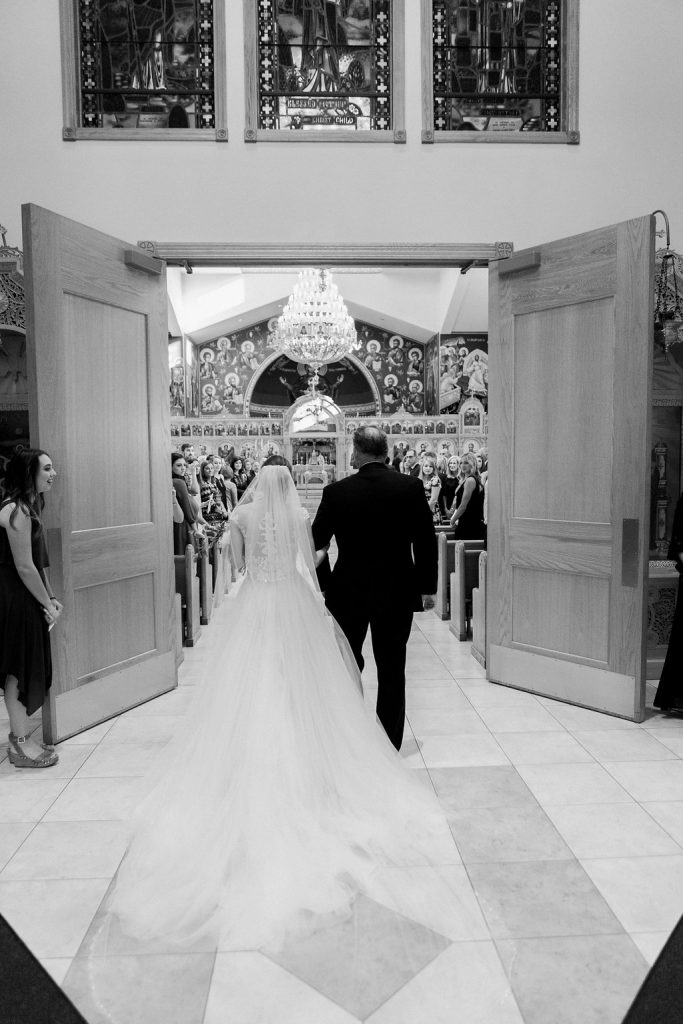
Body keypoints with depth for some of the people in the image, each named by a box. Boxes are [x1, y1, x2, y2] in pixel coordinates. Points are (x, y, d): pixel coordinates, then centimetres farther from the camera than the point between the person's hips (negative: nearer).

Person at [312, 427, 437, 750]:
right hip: (397, 592, 1)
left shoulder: (337, 492, -11)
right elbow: (426, 541, -4)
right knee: (392, 669, 11)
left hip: (349, 592, -1)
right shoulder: (412, 487, -7)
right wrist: (427, 587, 6)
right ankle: (390, 745, 20)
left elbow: (316, 542, -2)